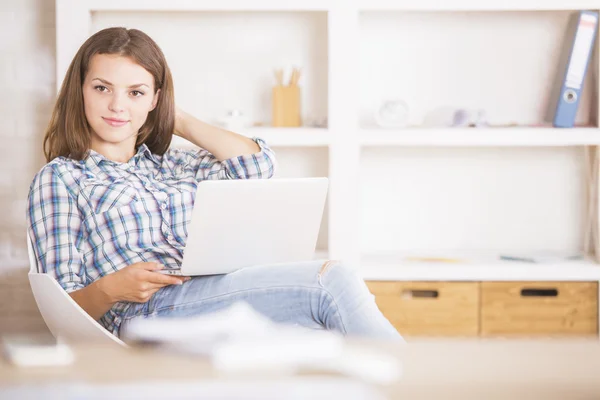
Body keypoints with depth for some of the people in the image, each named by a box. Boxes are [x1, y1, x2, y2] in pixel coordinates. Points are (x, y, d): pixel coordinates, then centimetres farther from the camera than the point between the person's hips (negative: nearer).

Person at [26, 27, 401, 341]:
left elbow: (258, 164, 14)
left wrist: (178, 120, 23)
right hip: (152, 312, -5)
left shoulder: (170, 165, 30)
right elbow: (66, 306, 7)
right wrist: (110, 288, -16)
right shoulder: (60, 178, 14)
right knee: (329, 278, -25)